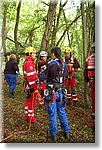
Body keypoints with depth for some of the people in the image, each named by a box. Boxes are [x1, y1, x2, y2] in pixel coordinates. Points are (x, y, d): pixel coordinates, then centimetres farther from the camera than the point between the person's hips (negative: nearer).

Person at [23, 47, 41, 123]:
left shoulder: (26, 62, 11)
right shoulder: (29, 63, -22)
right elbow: (31, 78, -27)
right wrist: (36, 89, -25)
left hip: (28, 85, 10)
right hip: (31, 86, -10)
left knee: (28, 101, 21)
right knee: (32, 102, 4)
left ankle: (27, 115, 36)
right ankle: (31, 118, 18)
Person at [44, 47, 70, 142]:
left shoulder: (50, 64, -16)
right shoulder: (64, 65, 2)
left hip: (51, 92, -5)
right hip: (60, 91, 6)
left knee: (52, 114, 5)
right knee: (62, 112, 18)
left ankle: (53, 135, 17)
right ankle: (66, 132, 29)